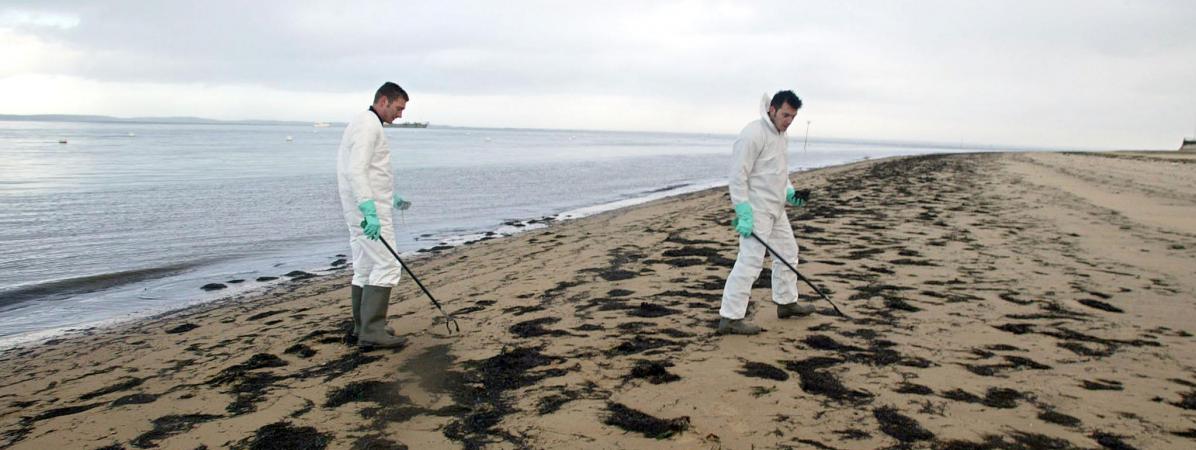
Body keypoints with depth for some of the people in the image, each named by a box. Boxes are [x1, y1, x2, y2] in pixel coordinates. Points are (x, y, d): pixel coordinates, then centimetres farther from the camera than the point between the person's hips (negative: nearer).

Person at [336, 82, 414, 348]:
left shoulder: (362, 124, 20)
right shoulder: (368, 125, -13)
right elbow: (356, 171, -25)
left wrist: (389, 198, 27)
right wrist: (370, 211, -32)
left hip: (360, 209, 11)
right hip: (368, 211, -11)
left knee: (366, 268, 13)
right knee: (386, 266, -10)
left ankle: (364, 327, 20)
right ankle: (372, 331, -11)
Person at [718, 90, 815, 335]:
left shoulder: (782, 136, 12)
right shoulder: (753, 134, -18)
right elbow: (738, 175, -21)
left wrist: (789, 191, 8)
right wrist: (744, 213, -24)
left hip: (775, 209, 10)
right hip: (756, 211, -10)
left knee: (788, 251, 20)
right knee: (750, 260, -12)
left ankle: (786, 302, 36)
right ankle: (730, 317, -8)